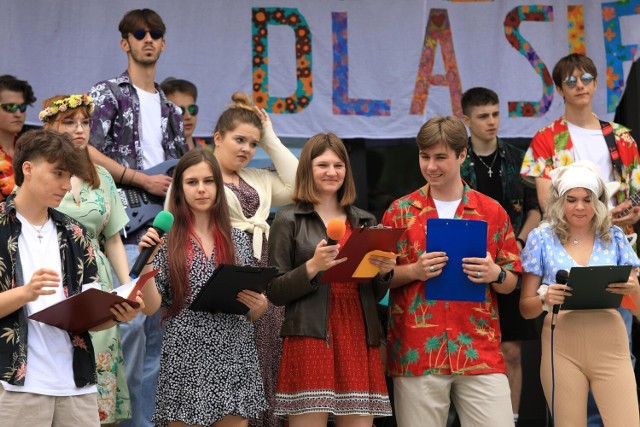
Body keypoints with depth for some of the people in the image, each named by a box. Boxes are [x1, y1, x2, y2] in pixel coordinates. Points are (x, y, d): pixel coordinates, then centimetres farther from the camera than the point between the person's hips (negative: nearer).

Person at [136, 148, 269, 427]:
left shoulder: (237, 239, 10)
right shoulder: (167, 240, 2)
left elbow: (253, 314, 15)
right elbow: (151, 307, -3)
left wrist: (259, 305, -7)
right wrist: (146, 260, -15)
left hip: (234, 359, 2)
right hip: (185, 360, -2)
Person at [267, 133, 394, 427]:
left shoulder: (365, 221, 17)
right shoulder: (288, 220, 3)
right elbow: (274, 291, -1)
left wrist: (383, 272, -2)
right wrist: (313, 267, -16)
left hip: (359, 337, 4)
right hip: (309, 337, -4)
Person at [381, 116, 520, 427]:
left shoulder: (492, 212, 9)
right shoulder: (400, 212, 7)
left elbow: (511, 282, 13)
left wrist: (495, 275, -9)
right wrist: (414, 271, -11)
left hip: (480, 351, 1)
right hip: (417, 352, -1)